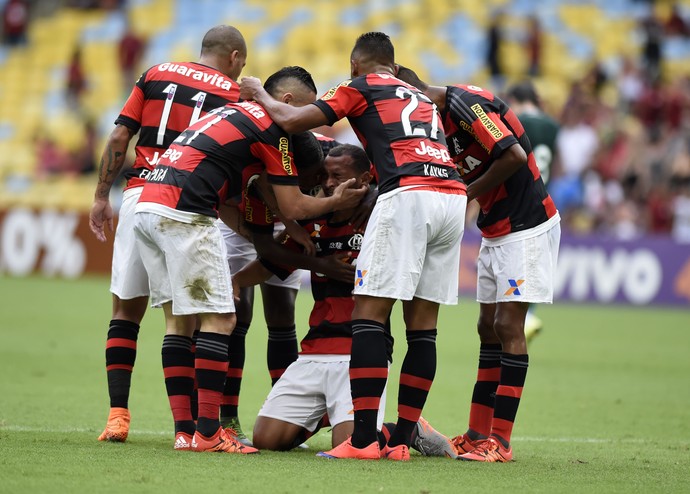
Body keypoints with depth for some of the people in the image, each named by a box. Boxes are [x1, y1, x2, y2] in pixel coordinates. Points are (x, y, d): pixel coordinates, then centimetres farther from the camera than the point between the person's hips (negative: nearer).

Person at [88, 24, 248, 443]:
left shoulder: (155, 75, 13)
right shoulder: (233, 94, 5)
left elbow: (120, 137, 7)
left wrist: (102, 196, 11)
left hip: (139, 195, 2)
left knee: (127, 310, 10)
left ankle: (118, 414, 4)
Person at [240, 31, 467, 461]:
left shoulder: (362, 87, 12)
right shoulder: (422, 98, 31)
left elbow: (291, 120, 7)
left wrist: (258, 93, 25)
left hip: (408, 195, -6)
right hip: (454, 196, 6)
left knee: (369, 312, -4)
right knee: (423, 324, 8)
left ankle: (364, 440, -11)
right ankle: (402, 440, 7)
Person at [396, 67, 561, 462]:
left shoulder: (465, 104, -19)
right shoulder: (443, 119, 10)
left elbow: (514, 155, -27)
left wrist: (469, 193, -18)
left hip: (526, 227, -10)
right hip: (496, 232, 10)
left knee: (508, 326, -10)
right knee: (490, 328, 9)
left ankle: (499, 441, -8)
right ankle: (477, 435, 13)